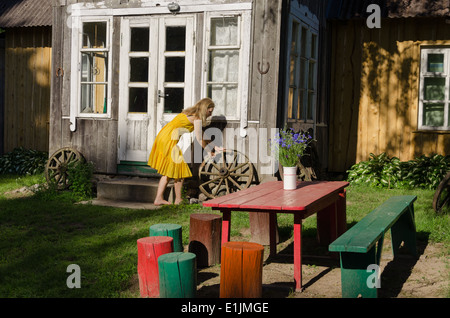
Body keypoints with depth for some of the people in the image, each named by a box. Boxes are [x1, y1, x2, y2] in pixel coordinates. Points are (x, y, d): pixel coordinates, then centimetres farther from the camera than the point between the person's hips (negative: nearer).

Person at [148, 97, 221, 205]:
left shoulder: (192, 113, 18)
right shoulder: (197, 118, -10)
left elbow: (201, 133, 23)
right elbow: (200, 140, -9)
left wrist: (213, 146, 20)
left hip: (162, 137, 10)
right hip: (170, 140, -10)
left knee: (168, 171, 16)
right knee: (179, 169, 2)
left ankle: (159, 199, 17)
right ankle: (178, 200, 11)